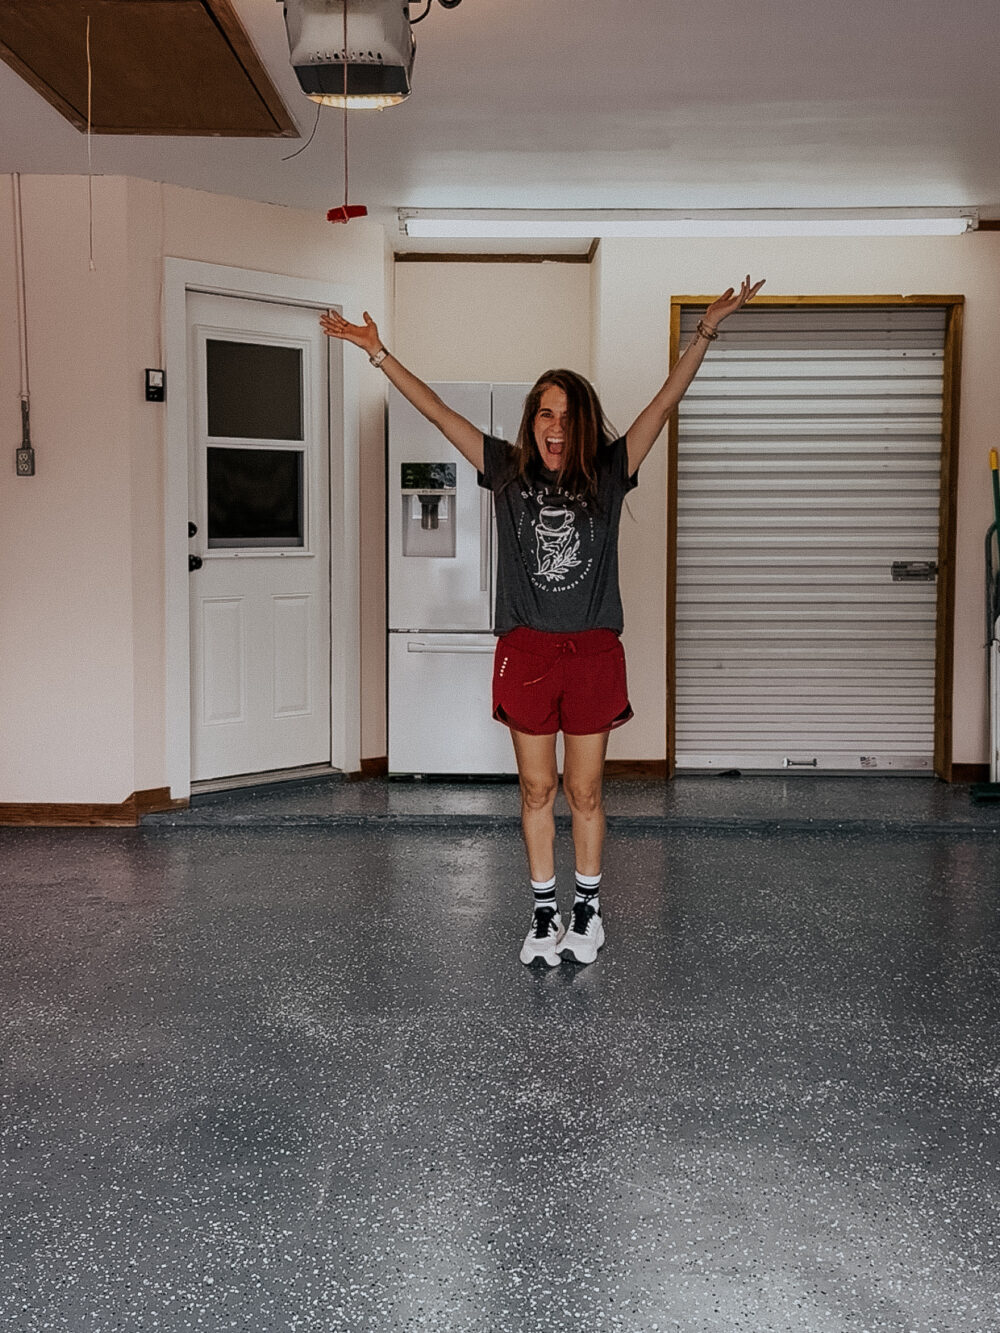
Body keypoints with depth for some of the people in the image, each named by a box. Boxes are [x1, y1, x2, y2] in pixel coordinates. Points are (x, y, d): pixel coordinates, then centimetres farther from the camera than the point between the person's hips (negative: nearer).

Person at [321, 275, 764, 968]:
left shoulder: (608, 474, 0)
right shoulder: (509, 471, 2)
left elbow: (665, 402, -4)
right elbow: (438, 411, 1)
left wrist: (707, 331, -10)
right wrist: (379, 352, -3)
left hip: (593, 650, -1)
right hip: (526, 651, 1)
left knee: (585, 792, 8)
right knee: (537, 790, 10)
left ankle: (589, 908, 24)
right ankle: (544, 912, 22)